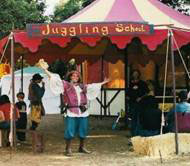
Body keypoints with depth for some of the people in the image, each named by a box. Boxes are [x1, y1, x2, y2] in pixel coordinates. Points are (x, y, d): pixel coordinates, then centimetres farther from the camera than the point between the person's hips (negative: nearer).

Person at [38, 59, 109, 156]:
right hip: (71, 112, -5)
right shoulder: (65, 85, 5)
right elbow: (54, 79, -1)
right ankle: (68, 149, 3)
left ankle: (81, 147, 25)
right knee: (70, 131, -6)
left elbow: (93, 86, 32)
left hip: (83, 111, 5)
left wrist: (103, 83, 40)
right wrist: (45, 69, -10)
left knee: (83, 131, 10)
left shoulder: (83, 86, 18)